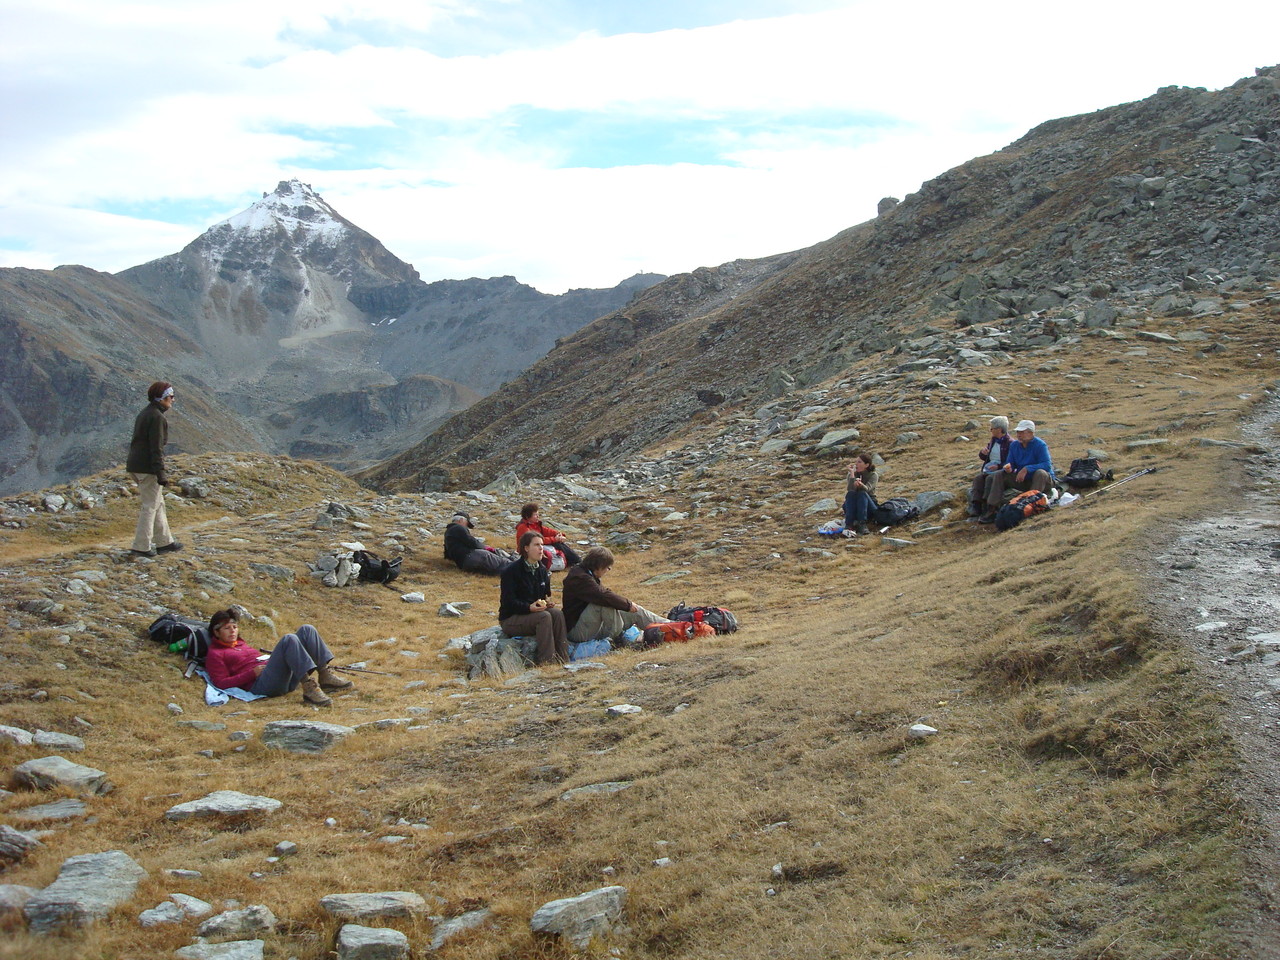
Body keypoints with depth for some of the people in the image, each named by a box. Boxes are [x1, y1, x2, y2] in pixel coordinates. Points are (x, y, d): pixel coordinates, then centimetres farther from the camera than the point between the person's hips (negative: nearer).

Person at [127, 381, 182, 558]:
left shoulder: (145, 413, 16)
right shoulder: (156, 417, -15)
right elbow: (156, 447, -20)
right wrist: (161, 473, -20)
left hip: (136, 465, 10)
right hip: (148, 467, -10)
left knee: (158, 504, 16)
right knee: (150, 506, -3)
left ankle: (164, 542, 22)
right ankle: (141, 547, 0)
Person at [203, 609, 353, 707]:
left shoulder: (240, 643, 32)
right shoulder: (214, 654, 9)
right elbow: (221, 684, -3)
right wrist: (253, 673, -11)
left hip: (285, 678, 8)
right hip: (261, 684, -8)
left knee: (307, 630, -6)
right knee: (289, 639, -30)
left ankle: (325, 676, -20)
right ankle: (309, 688, -43)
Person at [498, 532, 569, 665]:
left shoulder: (542, 570, 9)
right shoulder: (511, 570, -13)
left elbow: (546, 594, 18)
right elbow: (509, 602, -18)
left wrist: (548, 602, -7)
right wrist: (529, 607, -33)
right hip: (510, 619, -7)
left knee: (557, 613, -23)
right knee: (544, 617, -32)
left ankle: (563, 660, -26)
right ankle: (547, 662, -31)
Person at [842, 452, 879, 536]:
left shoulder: (873, 475, -5)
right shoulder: (852, 474, 1)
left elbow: (866, 489, -25)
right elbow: (850, 489, -18)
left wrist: (860, 484, -46)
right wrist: (852, 473, -24)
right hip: (853, 509, 2)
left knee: (862, 493, -30)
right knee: (850, 493, -28)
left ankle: (862, 525, -41)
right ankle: (849, 525, -41)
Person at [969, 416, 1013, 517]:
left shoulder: (1010, 443, -6)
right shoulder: (993, 441, 18)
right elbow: (984, 458, 26)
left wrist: (998, 466, -23)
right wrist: (983, 453, 2)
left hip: (1002, 470, -7)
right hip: (988, 469, 7)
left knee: (990, 478, -34)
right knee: (978, 478, -22)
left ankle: (986, 508, -35)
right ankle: (976, 507, -33)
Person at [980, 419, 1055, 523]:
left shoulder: (1040, 445, -15)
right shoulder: (1014, 445, 4)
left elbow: (1047, 465, -25)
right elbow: (1010, 463, 6)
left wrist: (1026, 469, -32)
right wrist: (1008, 468, -19)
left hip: (1044, 480, -6)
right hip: (1022, 480, 6)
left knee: (1040, 473, -38)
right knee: (998, 475, -6)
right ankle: (992, 510, -17)